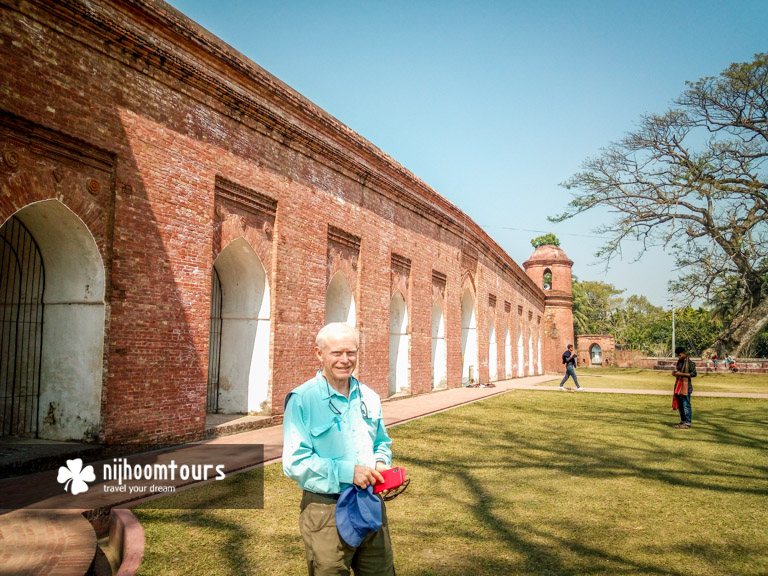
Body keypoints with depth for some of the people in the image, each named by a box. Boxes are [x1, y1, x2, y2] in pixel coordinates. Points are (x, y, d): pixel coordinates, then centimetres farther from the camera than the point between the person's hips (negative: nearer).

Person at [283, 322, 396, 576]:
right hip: (326, 512, -5)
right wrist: (347, 472, -22)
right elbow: (295, 462, -16)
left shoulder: (369, 398, 7)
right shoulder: (301, 400, -12)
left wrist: (381, 464, -3)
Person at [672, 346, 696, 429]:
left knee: (686, 405, -5)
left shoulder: (689, 363, -11)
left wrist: (681, 374, -21)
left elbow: (694, 374, -18)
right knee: (679, 405, 13)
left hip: (686, 386, -9)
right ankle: (683, 421, 23)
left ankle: (687, 423, 0)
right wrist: (675, 373, 6)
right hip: (679, 386, 9)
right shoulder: (679, 362, 14)